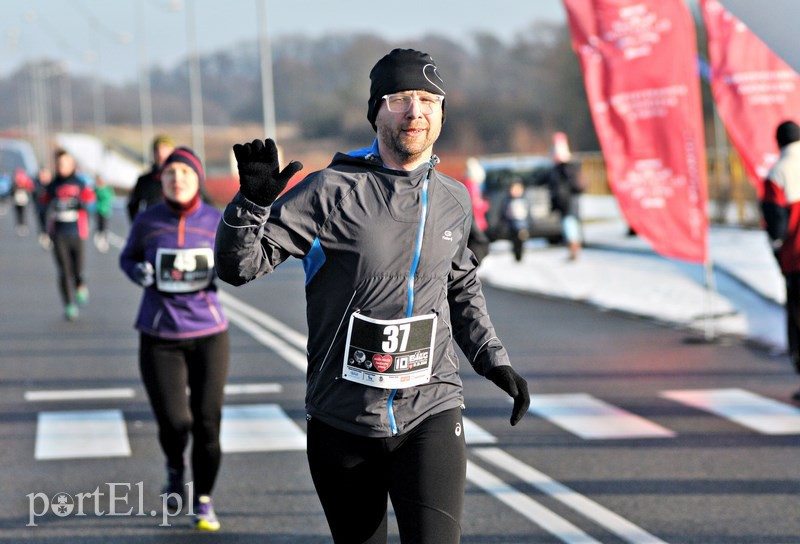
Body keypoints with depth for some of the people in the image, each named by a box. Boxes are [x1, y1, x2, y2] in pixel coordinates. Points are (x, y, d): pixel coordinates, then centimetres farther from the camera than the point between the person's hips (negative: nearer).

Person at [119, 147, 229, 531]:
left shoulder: (216, 222, -2)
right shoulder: (147, 221, -3)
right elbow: (128, 258, 12)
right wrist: (139, 273, -10)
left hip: (208, 333, 1)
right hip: (160, 337, 0)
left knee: (207, 421, -2)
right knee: (173, 421, -8)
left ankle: (204, 500, 18)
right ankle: (174, 468, 28)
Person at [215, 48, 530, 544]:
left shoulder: (454, 201, 8)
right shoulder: (332, 191, -7)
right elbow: (239, 265, -10)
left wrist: (494, 360, 16)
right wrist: (254, 201, -27)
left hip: (430, 414, 2)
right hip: (343, 423, -1)